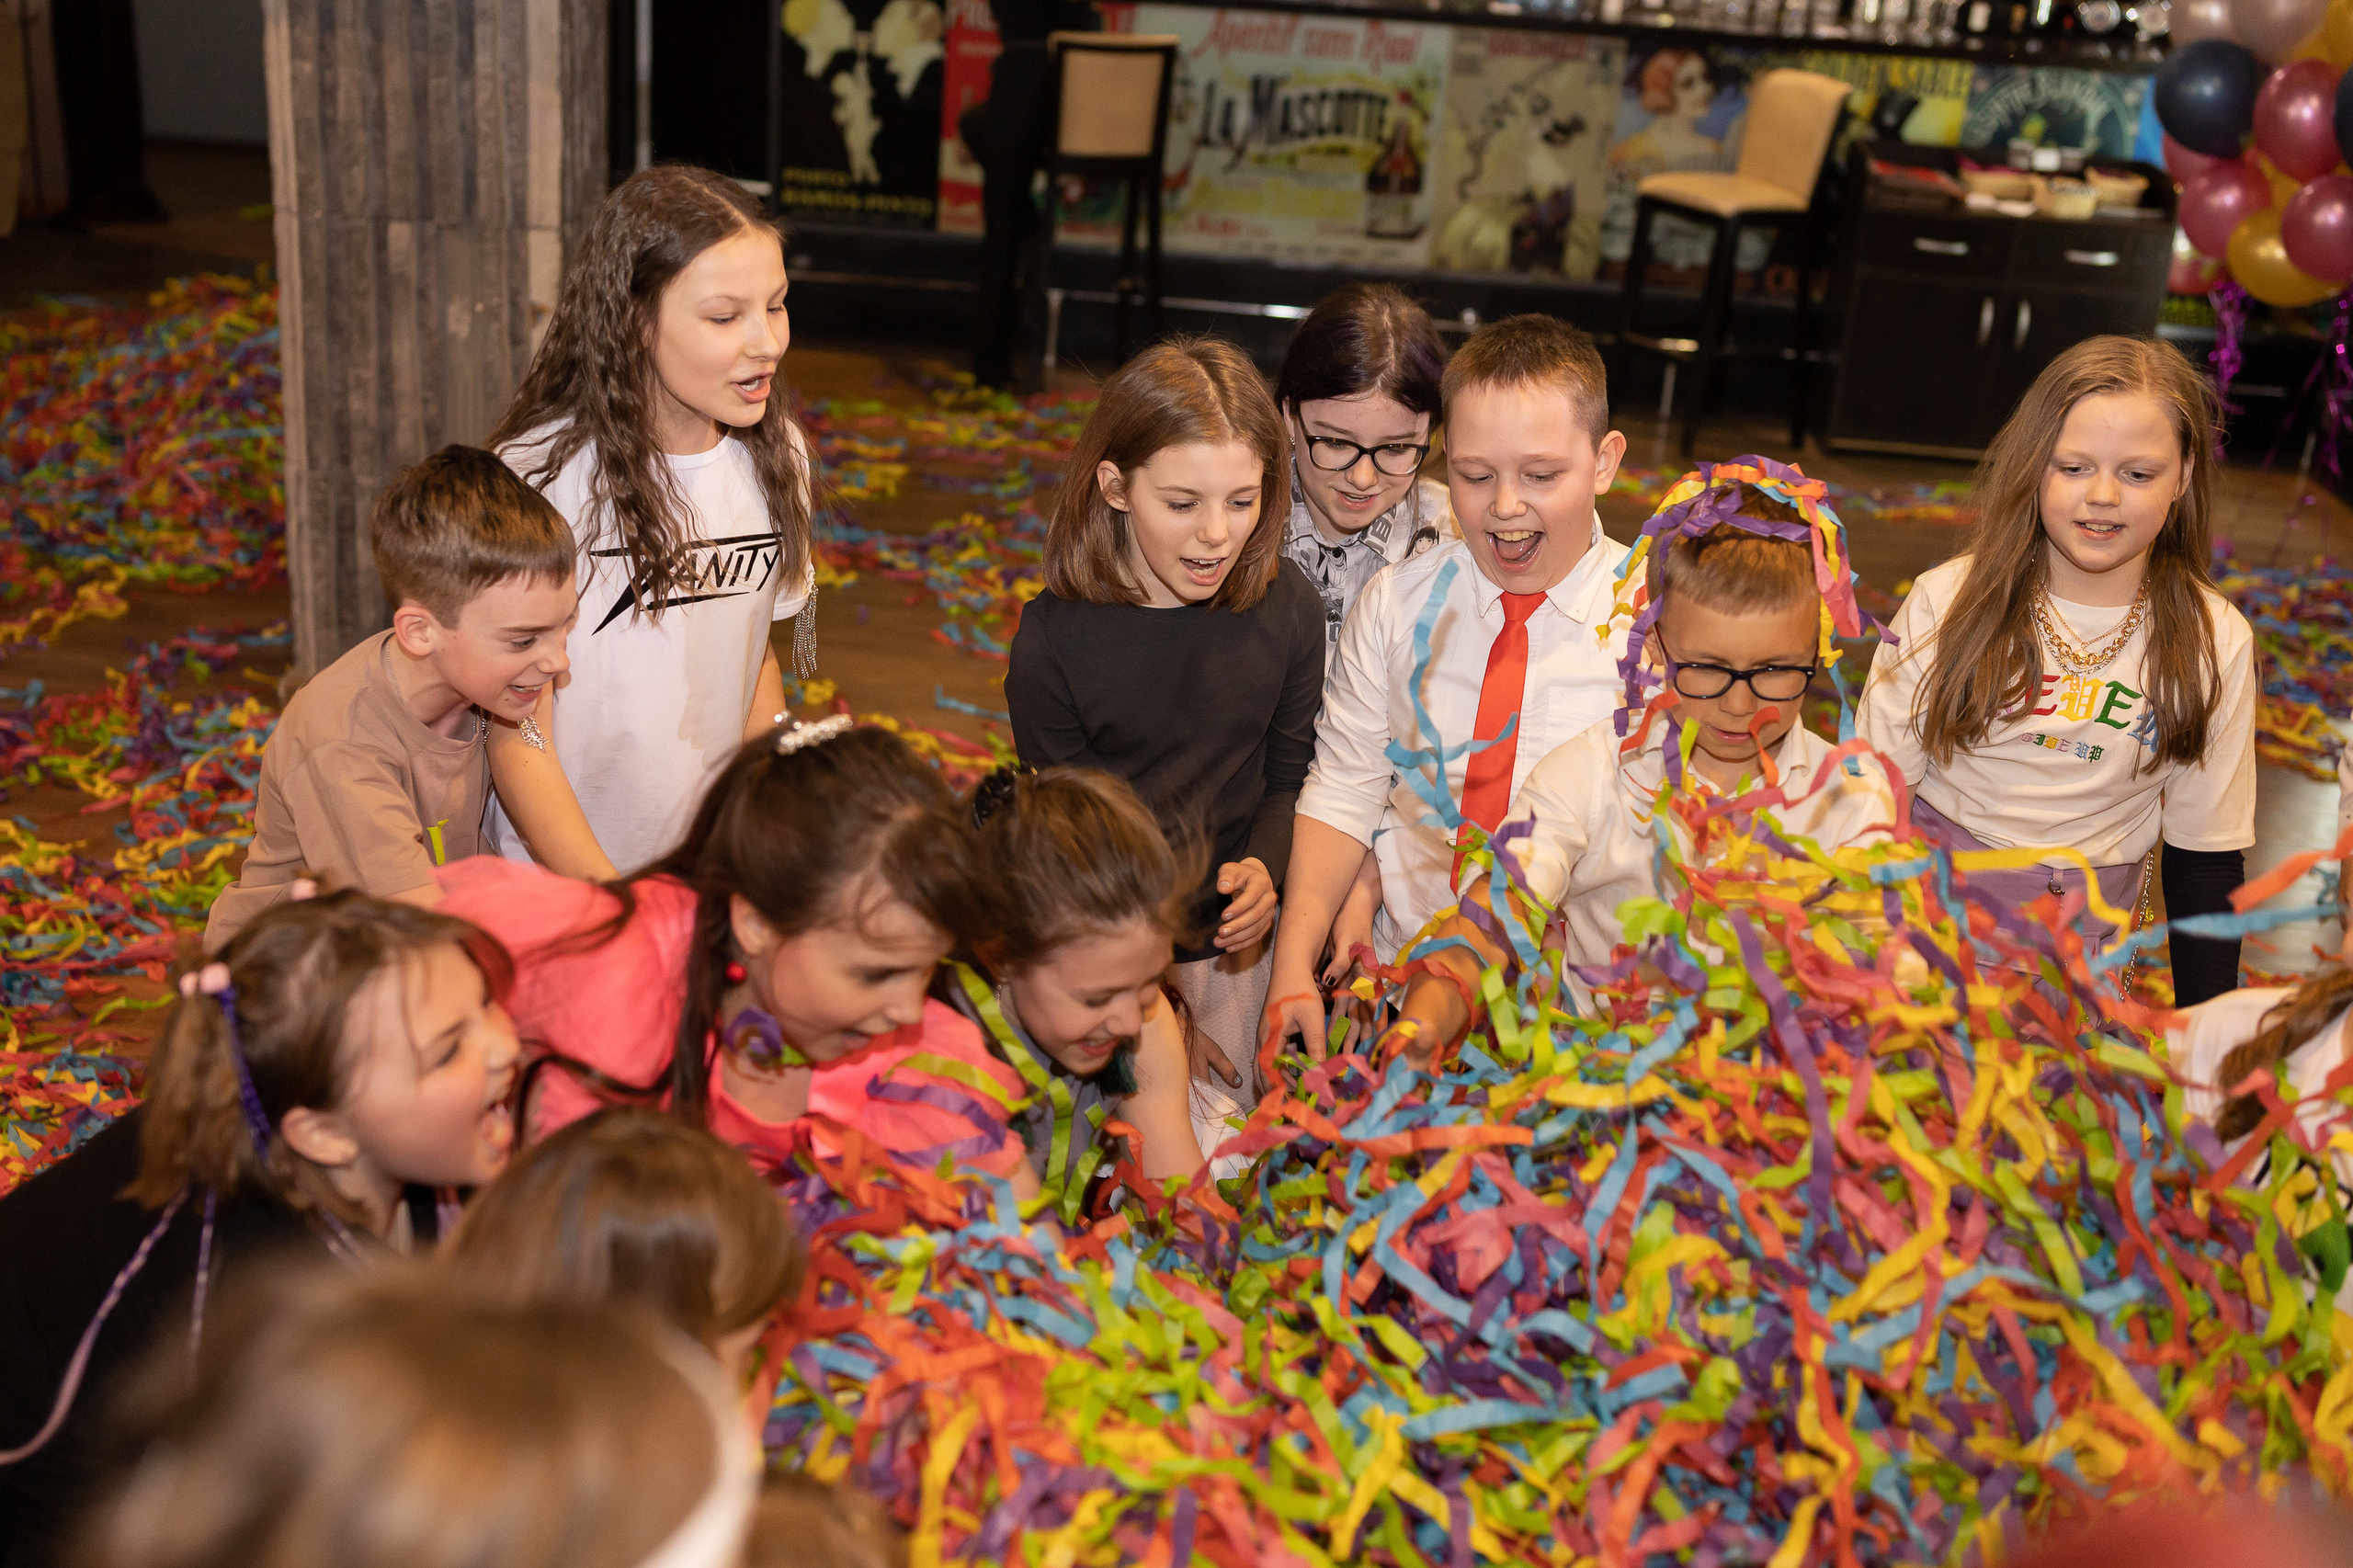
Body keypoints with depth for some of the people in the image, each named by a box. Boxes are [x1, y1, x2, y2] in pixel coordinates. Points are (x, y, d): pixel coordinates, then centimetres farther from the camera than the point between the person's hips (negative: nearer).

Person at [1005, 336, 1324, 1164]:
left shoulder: (1286, 609, -10)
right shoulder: (1051, 642, -18)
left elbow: (1292, 774, 2)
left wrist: (1264, 869, -19)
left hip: (1232, 935, 3)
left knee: (1229, 1124, 15)